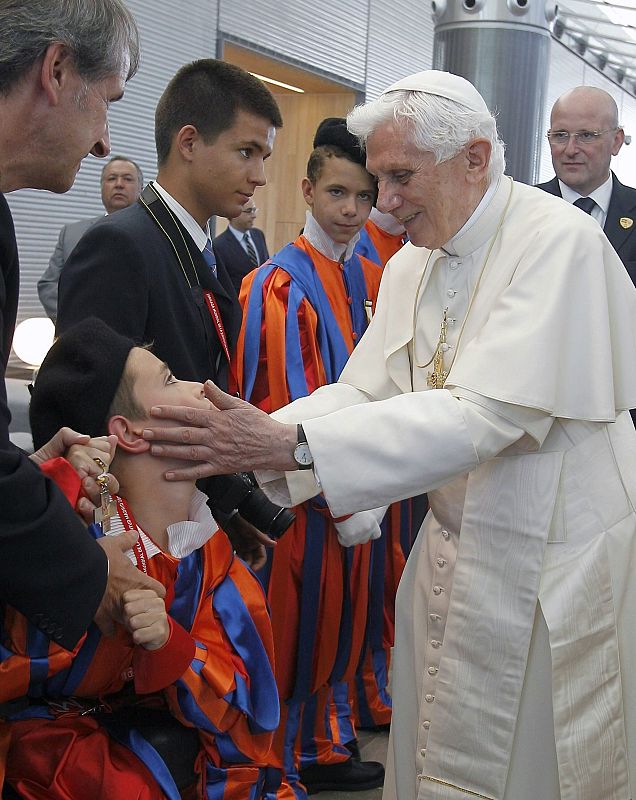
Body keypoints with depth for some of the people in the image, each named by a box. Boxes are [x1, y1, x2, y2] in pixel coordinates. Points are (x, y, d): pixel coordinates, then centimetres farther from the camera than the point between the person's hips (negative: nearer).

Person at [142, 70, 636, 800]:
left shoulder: (558, 240, -19)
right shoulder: (409, 266, 5)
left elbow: (485, 416, -29)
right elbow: (363, 391, 0)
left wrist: (288, 444, -35)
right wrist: (253, 442, -19)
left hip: (557, 567, -6)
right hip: (456, 546, 7)